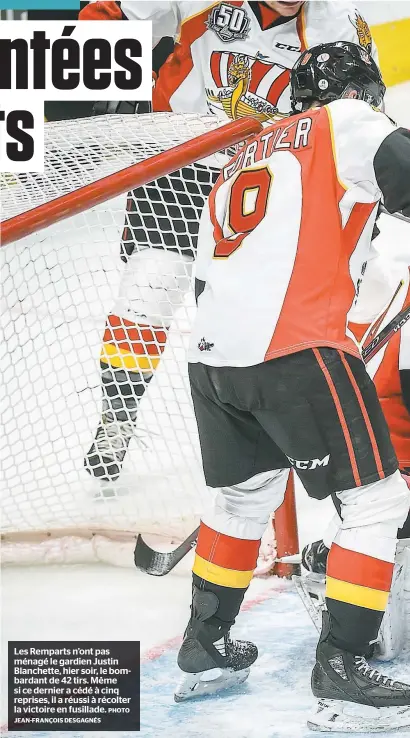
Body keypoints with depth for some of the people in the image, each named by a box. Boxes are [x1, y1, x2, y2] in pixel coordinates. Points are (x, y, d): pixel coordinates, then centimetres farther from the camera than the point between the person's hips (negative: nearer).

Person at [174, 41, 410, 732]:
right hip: (294, 350, -8)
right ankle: (341, 676, 2)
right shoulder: (347, 121, 7)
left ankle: (204, 651, 33)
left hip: (212, 352, 8)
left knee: (245, 495, 25)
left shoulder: (244, 157, 28)